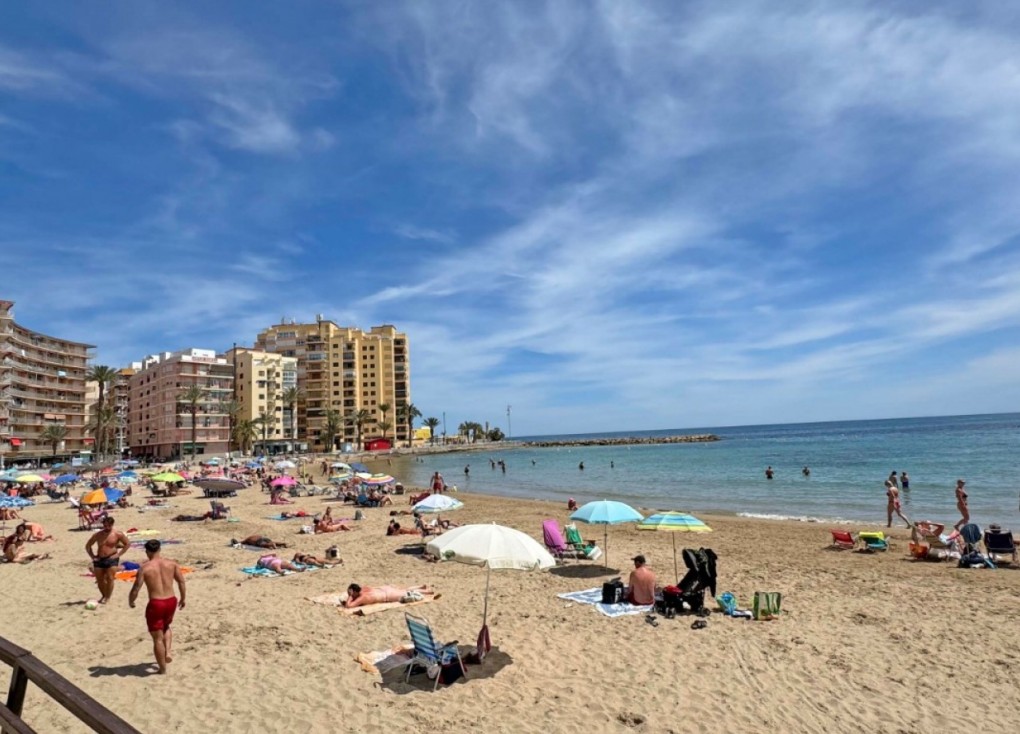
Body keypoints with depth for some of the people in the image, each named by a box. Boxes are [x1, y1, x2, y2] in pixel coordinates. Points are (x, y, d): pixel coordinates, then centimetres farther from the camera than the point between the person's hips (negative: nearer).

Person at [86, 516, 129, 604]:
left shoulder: (118, 534, -4)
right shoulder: (97, 535, 4)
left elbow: (127, 544, 2)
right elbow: (88, 546, 17)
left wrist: (118, 554, -5)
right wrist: (92, 556, 5)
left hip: (112, 559, -3)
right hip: (99, 560, 3)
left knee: (110, 578, -9)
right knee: (99, 580, 8)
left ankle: (107, 597, 0)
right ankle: (104, 596, 26)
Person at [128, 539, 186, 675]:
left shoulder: (144, 568, -8)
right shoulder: (171, 563, 1)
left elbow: (136, 588, -10)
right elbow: (181, 581, 3)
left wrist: (130, 601, 11)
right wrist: (183, 598, 15)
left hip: (155, 604, -4)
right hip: (171, 601, 4)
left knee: (157, 638, 10)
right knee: (166, 627, 33)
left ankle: (162, 669, 19)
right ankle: (167, 653, 17)